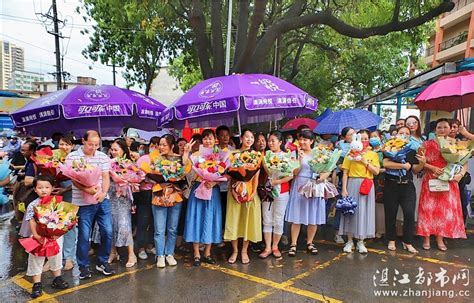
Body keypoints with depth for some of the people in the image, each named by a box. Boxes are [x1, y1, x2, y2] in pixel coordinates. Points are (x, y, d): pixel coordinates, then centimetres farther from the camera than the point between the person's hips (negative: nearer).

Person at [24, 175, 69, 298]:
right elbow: (31, 222, -11)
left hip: (55, 236, 1)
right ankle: (37, 284, 19)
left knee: (56, 257, 16)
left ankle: (57, 279, 34)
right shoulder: (32, 205, -8)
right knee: (36, 260, 6)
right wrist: (36, 235, -22)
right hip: (39, 238, -1)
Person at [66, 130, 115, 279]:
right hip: (83, 202, -3)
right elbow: (73, 179, -8)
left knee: (108, 232, 3)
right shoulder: (72, 157, -2)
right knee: (84, 235, 3)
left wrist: (104, 192, -14)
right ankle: (83, 266, 21)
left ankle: (102, 262, 22)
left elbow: (106, 177, 4)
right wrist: (86, 189, -25)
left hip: (102, 200, 3)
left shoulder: (103, 157, 6)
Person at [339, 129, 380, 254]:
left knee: (364, 212, 3)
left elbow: (376, 171, -1)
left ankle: (361, 242, 14)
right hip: (353, 184, -1)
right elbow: (345, 173, -2)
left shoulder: (373, 154, 9)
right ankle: (350, 241, 12)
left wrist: (365, 162, -9)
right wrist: (344, 189, -9)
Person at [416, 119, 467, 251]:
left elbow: (464, 163, 6)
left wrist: (460, 174, -12)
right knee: (428, 209, 0)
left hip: (449, 183, 2)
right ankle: (426, 238, 10)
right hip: (431, 181, -2)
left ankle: (440, 239, 18)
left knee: (446, 209, 6)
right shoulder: (428, 144, 0)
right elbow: (420, 162, -3)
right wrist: (432, 168, -17)